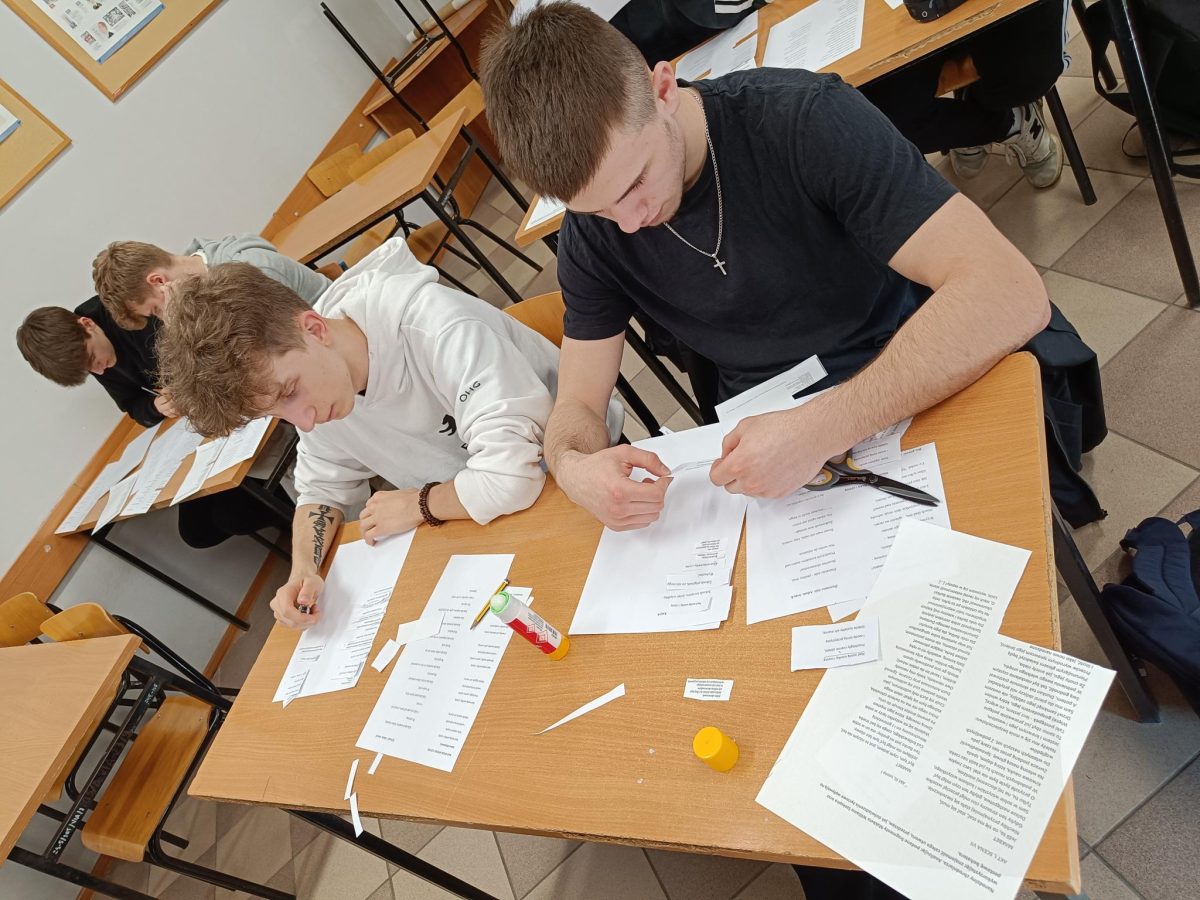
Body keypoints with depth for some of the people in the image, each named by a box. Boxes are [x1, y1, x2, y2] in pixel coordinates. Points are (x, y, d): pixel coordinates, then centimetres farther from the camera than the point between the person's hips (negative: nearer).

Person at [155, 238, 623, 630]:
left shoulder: (433, 326, -33)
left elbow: (512, 474, -37)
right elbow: (323, 490, 7)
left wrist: (416, 505, -19)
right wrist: (304, 570, -13)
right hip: (475, 529, 6)